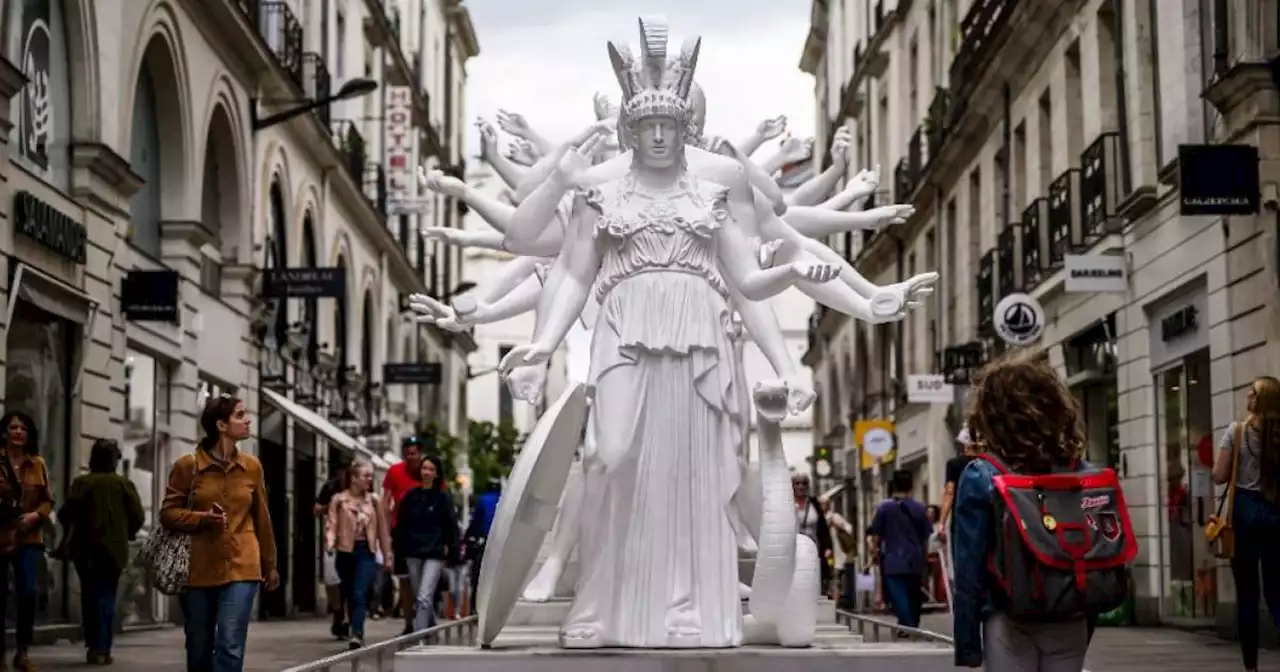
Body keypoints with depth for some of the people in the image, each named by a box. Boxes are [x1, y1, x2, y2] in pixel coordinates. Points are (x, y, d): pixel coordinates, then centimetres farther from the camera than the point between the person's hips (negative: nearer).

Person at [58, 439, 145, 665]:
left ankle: (92, 646, 16)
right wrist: (125, 534, 12)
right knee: (106, 597, 3)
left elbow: (65, 514, -9)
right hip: (113, 549, -1)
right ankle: (101, 649, -6)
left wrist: (74, 534, 12)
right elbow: (138, 516, -7)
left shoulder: (81, 483, -3)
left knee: (89, 597, 14)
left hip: (84, 549, 1)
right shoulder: (123, 484, -3)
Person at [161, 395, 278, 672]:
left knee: (230, 647, -12)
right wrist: (202, 518, -15)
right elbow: (168, 513, 3)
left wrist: (270, 565, 17)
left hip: (241, 567, 1)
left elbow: (261, 519, 13)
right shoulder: (187, 465, -3)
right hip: (198, 570, 0)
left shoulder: (251, 466, 6)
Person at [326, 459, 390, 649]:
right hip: (346, 551, 0)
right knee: (350, 596, 9)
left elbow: (380, 528, 11)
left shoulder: (373, 501, 8)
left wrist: (386, 553, 12)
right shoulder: (339, 500, 1)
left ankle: (357, 634, -23)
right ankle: (357, 633, 22)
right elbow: (332, 524, -5)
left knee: (359, 595, -14)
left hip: (366, 551, 0)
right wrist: (330, 542, -24)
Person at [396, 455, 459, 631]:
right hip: (413, 553, 4)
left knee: (424, 598, -14)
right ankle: (431, 629, 32)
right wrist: (401, 547, 7)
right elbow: (402, 524, 12)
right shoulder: (411, 496, 6)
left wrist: (451, 552, -3)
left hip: (434, 554, -4)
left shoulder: (442, 498, -2)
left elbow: (451, 527, 1)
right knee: (419, 598, 13)